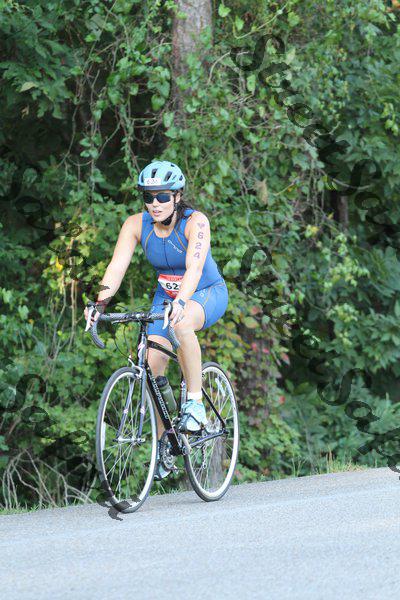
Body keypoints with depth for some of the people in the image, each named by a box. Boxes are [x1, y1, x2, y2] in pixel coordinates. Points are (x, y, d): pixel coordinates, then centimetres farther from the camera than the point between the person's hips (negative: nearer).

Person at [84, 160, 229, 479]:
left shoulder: (195, 222, -26)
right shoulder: (137, 224, -15)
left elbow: (194, 268, -40)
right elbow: (117, 265, -24)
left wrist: (181, 303, -58)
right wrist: (100, 303, -41)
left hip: (207, 293, -5)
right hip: (167, 295, 5)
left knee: (182, 324, -39)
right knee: (153, 368, -10)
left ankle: (195, 403, -26)